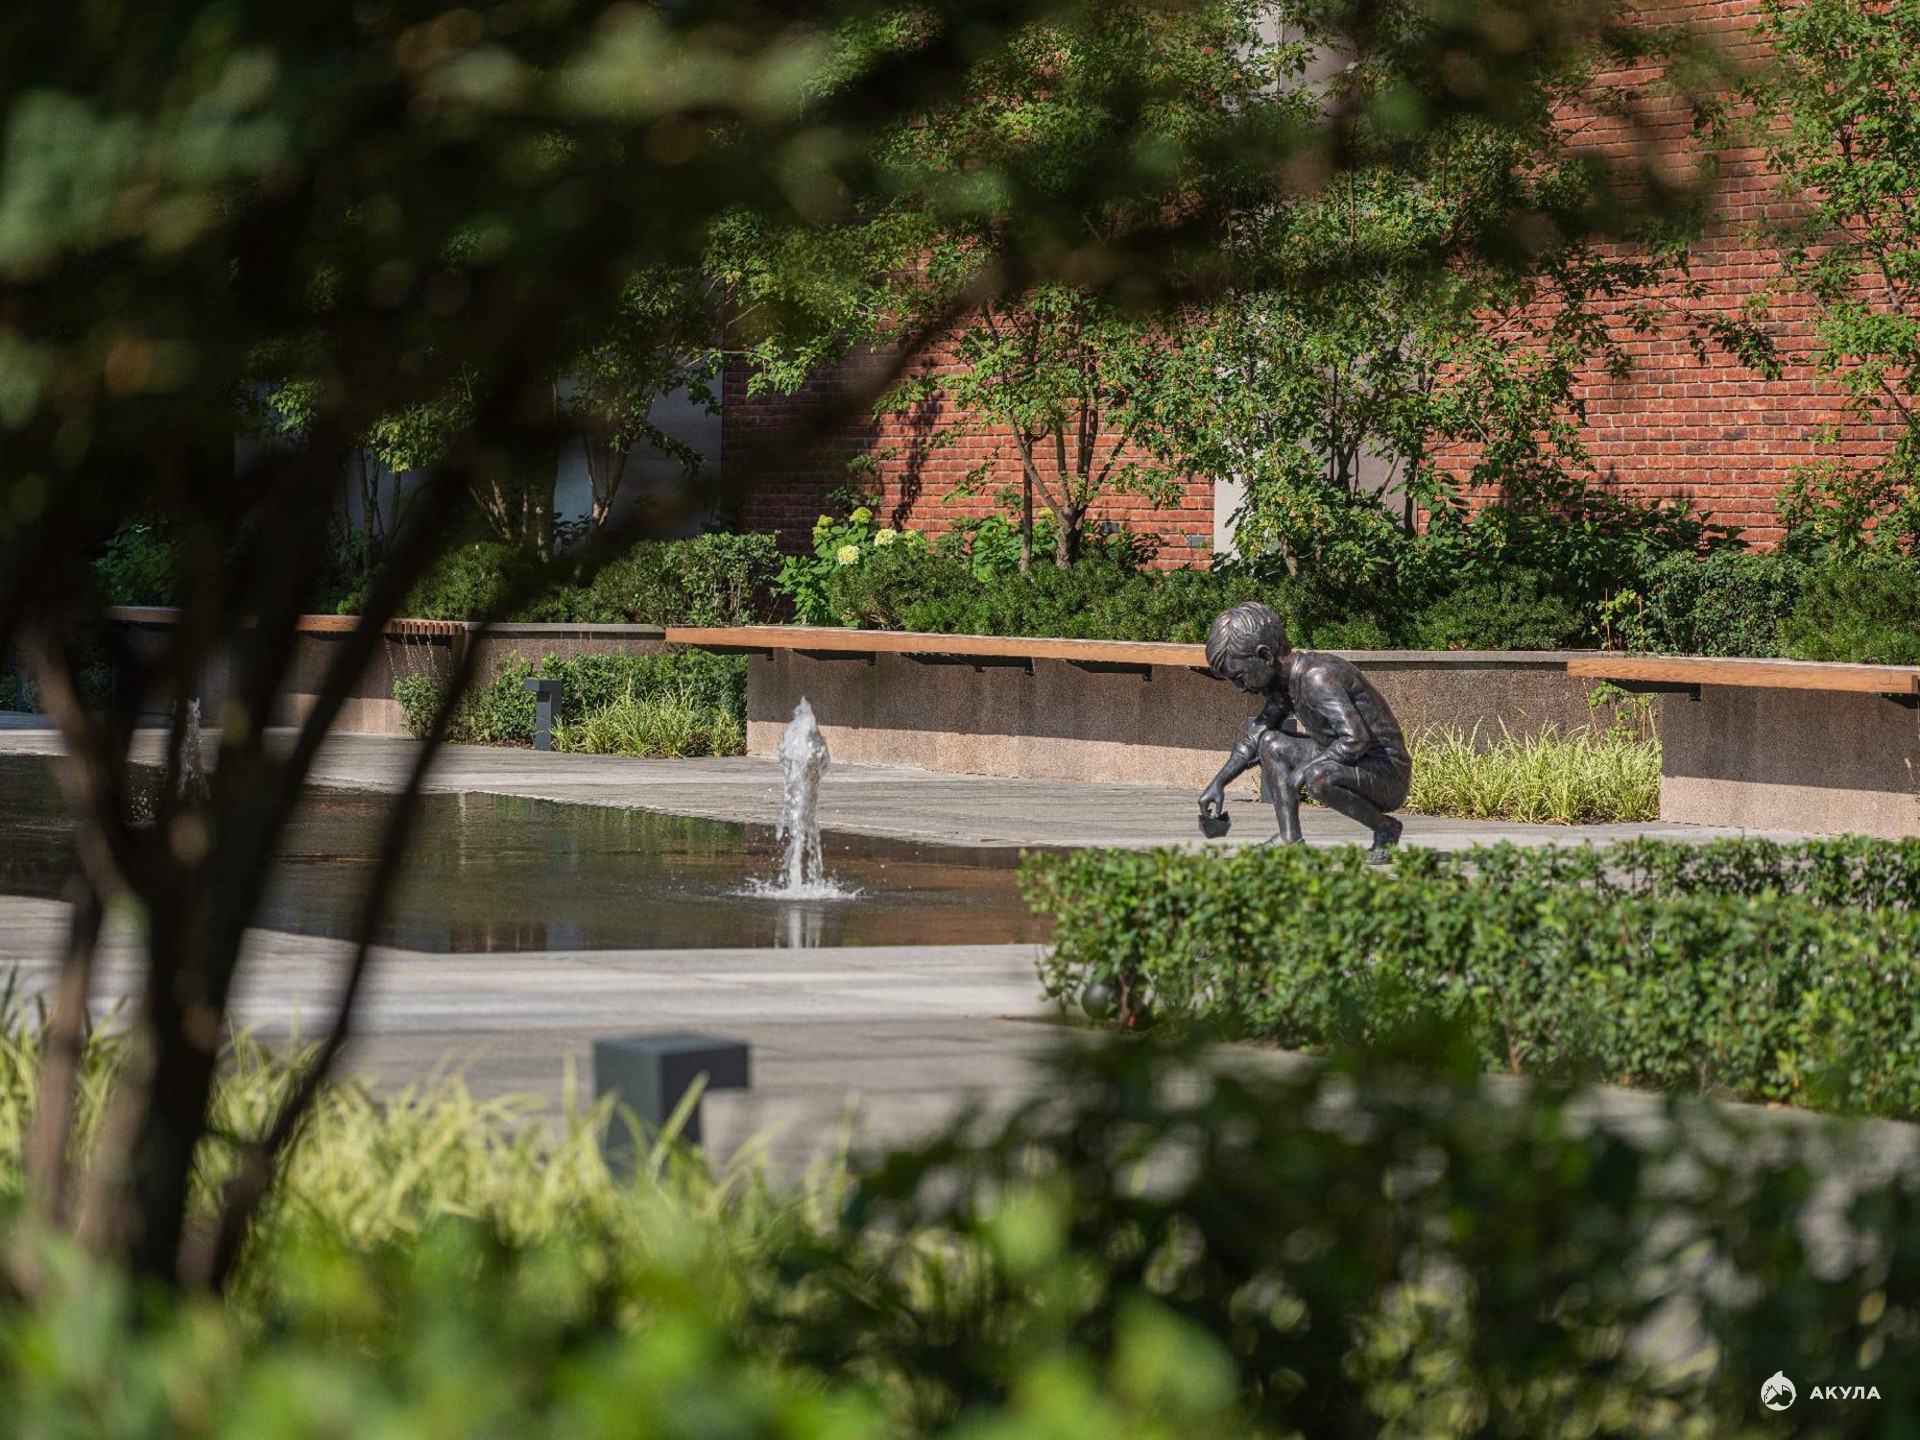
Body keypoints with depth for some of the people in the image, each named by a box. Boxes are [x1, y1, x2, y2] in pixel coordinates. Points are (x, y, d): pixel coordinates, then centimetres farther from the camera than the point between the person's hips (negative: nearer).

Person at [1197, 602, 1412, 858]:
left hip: (1388, 774, -10)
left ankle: (1385, 828, -11)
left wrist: (1305, 769, -24)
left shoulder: (1318, 676, -23)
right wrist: (1218, 783, 12)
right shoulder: (1286, 682, 7)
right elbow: (1253, 741, 21)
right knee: (1270, 744, 9)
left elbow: (1357, 739, -33)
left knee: (1317, 777, -36)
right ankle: (1290, 839, 0)